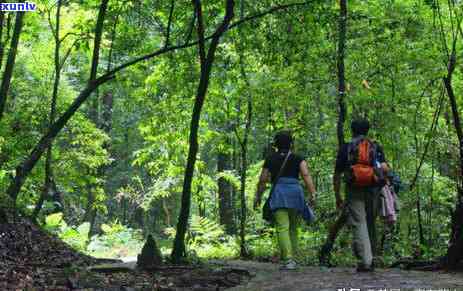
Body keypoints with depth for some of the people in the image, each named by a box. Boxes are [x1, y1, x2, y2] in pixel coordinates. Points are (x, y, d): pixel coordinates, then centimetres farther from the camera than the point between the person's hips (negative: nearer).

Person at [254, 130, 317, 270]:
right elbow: (306, 175, -4)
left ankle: (288, 260, -22)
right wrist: (312, 194, -8)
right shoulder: (298, 159, 11)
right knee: (293, 228, 14)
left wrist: (258, 197, 25)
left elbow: (262, 180, 15)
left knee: (282, 228, -9)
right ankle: (291, 257, 14)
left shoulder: (270, 159, 14)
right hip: (295, 192, 1)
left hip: (278, 193, -1)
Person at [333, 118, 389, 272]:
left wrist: (338, 197, 13)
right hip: (373, 190, 2)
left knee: (359, 225, -3)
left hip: (354, 191, -2)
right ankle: (370, 259, 19)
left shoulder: (345, 148, 9)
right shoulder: (376, 147, 11)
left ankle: (365, 261, -12)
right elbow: (385, 168, -5)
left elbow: (337, 176, 7)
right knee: (370, 225, 13)